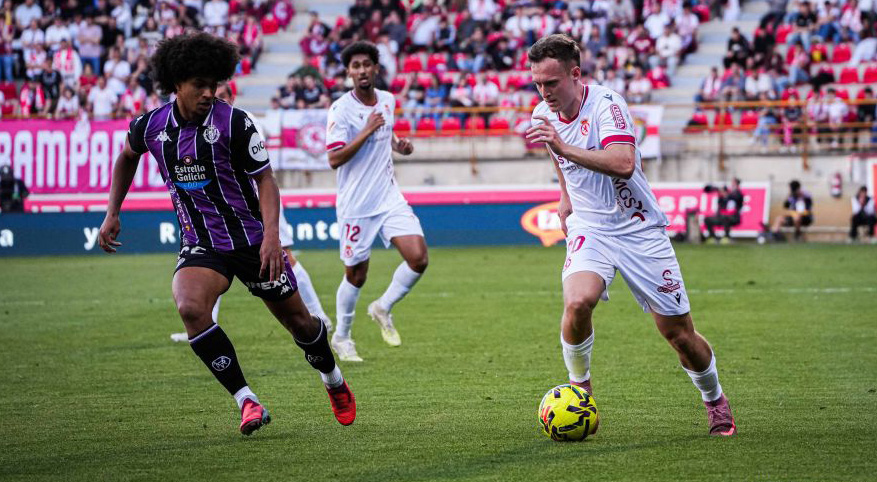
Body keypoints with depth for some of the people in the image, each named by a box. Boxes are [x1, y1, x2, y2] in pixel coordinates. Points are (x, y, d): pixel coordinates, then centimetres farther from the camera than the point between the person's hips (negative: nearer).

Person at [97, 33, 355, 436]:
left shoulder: (234, 123, -15)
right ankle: (247, 402, -22)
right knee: (190, 308, -29)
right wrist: (112, 214, 15)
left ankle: (334, 382, 42)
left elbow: (265, 179, -9)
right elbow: (127, 157, 19)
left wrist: (271, 234, -23)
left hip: (252, 239, -1)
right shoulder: (149, 126, -5)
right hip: (200, 246, 2)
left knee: (297, 320, 9)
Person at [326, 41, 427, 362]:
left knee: (418, 258, -11)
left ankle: (383, 308, 14)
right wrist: (367, 131, -25)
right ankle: (341, 338, 25)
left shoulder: (387, 100, 6)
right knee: (356, 275, 4)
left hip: (390, 199, 5)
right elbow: (334, 159, -20)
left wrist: (399, 144, 6)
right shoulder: (341, 110, -13)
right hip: (356, 206, -5)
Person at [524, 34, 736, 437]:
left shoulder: (606, 104, -21)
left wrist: (566, 148, -43)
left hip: (639, 229, -4)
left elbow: (623, 163, -38)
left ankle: (715, 401, 29)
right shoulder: (543, 116, 0)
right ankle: (580, 391, -4)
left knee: (678, 332, 1)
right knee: (577, 302, -28)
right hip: (589, 228, 4)